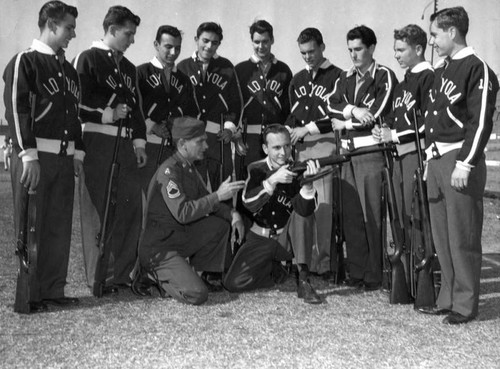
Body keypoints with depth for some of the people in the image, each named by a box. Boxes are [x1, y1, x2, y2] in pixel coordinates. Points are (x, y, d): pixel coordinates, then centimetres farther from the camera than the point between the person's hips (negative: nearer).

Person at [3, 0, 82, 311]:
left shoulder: (68, 70, 19)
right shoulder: (25, 62, -4)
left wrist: (78, 153, 14)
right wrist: (29, 155, -18)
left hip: (65, 157, 7)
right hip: (36, 157, -7)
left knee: (60, 227, 6)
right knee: (32, 227, -2)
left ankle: (53, 289, 13)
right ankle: (28, 294, 4)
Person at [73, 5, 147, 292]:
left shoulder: (129, 67, 22)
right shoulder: (88, 60, -1)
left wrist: (139, 143, 14)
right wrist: (107, 115, -11)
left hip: (127, 146, 7)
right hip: (99, 143, -7)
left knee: (131, 209, 4)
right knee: (99, 210, -5)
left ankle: (124, 273, 12)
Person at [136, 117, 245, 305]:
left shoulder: (190, 168, 9)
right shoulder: (168, 171, -21)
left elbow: (205, 202, 14)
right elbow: (182, 213, -30)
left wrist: (232, 214, -4)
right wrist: (218, 196, -28)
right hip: (158, 247, -9)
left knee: (221, 223, 2)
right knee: (197, 294, -22)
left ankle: (200, 275, 11)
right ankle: (155, 276, 2)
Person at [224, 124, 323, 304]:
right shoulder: (257, 169, -4)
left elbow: (305, 211, -26)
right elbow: (249, 203, -23)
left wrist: (308, 183, -45)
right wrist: (273, 180, -38)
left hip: (288, 239, -1)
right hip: (261, 239, 1)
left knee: (303, 211, -29)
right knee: (234, 283, -18)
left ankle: (304, 280, -27)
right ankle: (273, 269, 13)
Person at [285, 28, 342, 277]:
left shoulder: (336, 76, 1)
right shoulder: (298, 79, 21)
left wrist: (308, 128, -8)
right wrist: (288, 133, 7)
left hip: (324, 142, -6)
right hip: (299, 145, 6)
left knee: (322, 202, -10)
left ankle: (322, 261, -9)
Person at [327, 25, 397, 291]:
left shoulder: (384, 76, -2)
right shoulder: (346, 78, 18)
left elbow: (374, 114, -11)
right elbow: (332, 106, 4)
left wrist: (343, 122, -1)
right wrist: (353, 110, -14)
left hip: (372, 152, -6)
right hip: (348, 152, 6)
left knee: (373, 215, -5)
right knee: (350, 215, 6)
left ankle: (375, 276, 1)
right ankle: (356, 272, 14)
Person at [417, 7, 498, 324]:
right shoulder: (441, 71, 17)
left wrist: (464, 165, -19)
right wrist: (431, 157, 15)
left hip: (460, 160, -9)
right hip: (437, 159, 9)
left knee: (463, 237, -3)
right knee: (442, 235, 11)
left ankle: (466, 305, 5)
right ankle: (448, 298, 20)